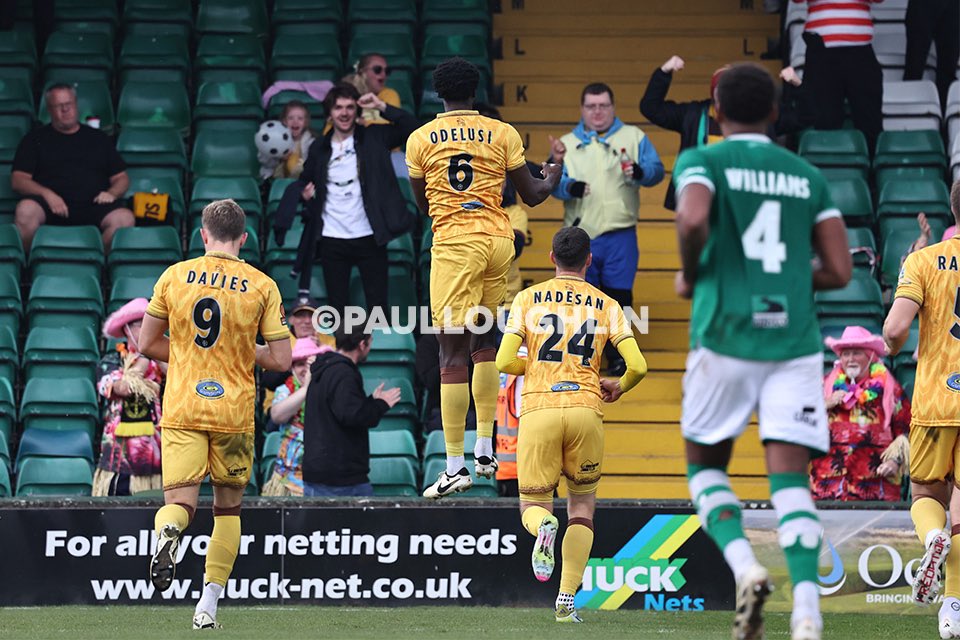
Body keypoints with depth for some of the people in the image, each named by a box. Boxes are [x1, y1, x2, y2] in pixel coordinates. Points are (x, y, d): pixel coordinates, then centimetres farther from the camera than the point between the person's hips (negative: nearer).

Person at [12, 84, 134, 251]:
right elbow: (18, 179, 9)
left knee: (124, 218, -32)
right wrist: (47, 194, -10)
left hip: (93, 205, 1)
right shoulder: (36, 139, 20)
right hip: (52, 205, -1)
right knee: (26, 210, -36)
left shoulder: (99, 139, 24)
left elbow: (121, 178, 23)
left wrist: (111, 193, -2)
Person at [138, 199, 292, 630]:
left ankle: (168, 531, -38)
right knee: (228, 507, 15)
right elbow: (281, 360, -3)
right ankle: (208, 607, 9)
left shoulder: (174, 276, 2)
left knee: (179, 502, -1)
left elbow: (147, 344, 8)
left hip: (181, 411, 0)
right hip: (234, 412, 0)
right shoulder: (262, 286, -2)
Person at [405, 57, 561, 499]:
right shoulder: (502, 134, 5)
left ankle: (455, 465, -9)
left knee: (453, 352, -5)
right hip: (498, 240, 3)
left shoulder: (420, 139, 2)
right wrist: (552, 180, 34)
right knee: (484, 343, 20)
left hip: (454, 245, -3)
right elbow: (531, 196, 11)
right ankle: (485, 449, 19)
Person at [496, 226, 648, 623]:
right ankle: (566, 600, 2)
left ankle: (543, 526, -28)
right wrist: (618, 387, 22)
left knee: (532, 506, 12)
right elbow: (637, 366, 0)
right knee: (582, 504, 16)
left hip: (538, 411, -1)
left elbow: (504, 362, 0)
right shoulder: (606, 305, 9)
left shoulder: (528, 299, 7)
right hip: (586, 410, 1)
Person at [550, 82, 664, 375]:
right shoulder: (568, 143, 12)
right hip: (580, 237, 1)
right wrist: (568, 187, -19)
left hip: (620, 236, -1)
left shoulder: (633, 137, 8)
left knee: (619, 296, 1)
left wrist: (640, 172, -22)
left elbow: (656, 170, 0)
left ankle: (617, 355, 14)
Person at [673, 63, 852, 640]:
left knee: (706, 467, 15)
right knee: (790, 477, -3)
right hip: (795, 338, 2)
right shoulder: (808, 176, 14)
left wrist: (691, 276, 0)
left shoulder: (702, 162, 3)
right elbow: (839, 271, 8)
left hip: (726, 334, -2)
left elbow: (693, 220, -19)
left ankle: (744, 567, -11)